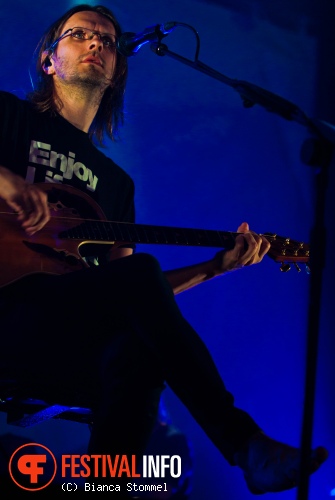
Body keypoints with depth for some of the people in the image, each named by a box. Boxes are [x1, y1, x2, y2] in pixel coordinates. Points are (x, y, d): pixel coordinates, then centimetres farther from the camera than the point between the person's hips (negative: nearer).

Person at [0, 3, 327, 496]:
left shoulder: (115, 181, 25)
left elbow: (126, 297, 20)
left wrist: (215, 266, 12)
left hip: (66, 351, 4)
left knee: (140, 353, -33)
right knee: (141, 272, -28)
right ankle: (248, 447, -25)